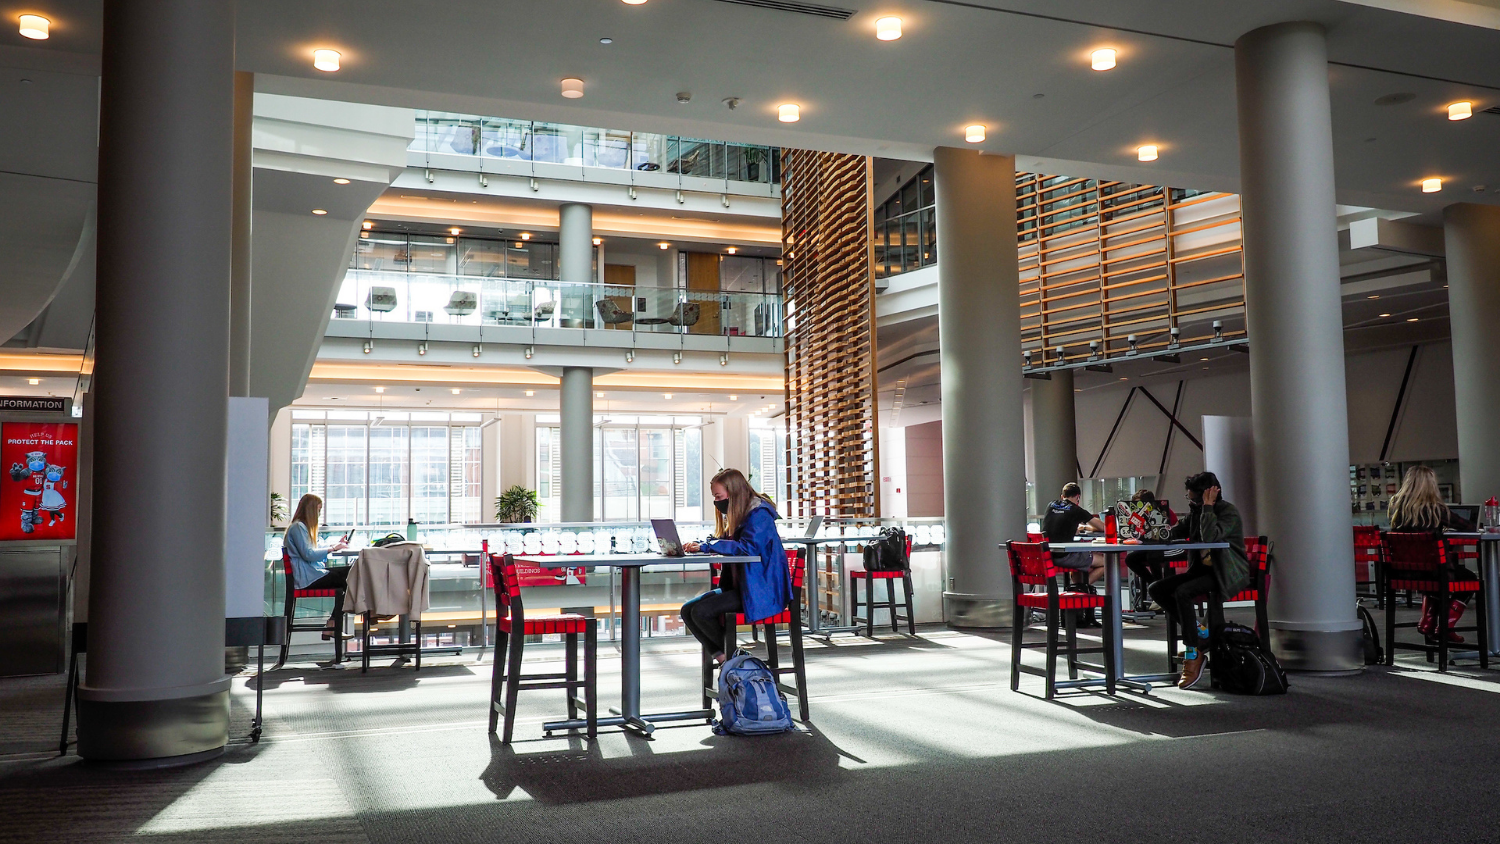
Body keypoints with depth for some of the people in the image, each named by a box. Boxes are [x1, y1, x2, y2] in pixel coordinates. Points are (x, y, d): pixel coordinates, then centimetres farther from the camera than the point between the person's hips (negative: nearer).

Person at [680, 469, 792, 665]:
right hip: (738, 586, 10)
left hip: (759, 591, -10)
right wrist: (697, 545, -1)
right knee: (687, 610, -4)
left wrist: (706, 546, -22)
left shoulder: (759, 514, -14)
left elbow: (748, 547, -27)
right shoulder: (736, 516, 15)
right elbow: (723, 543, 21)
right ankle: (722, 657, -7)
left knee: (701, 612, -22)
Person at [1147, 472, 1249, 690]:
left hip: (1226, 574, -9)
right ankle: (1200, 636, -1)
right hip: (1203, 569, 9)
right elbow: (1175, 533, 19)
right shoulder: (1196, 511, 10)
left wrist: (1208, 506, -23)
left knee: (1182, 592, -31)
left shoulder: (1229, 512, -13)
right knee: (1157, 589, -7)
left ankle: (1193, 656, -23)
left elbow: (1210, 536, -30)